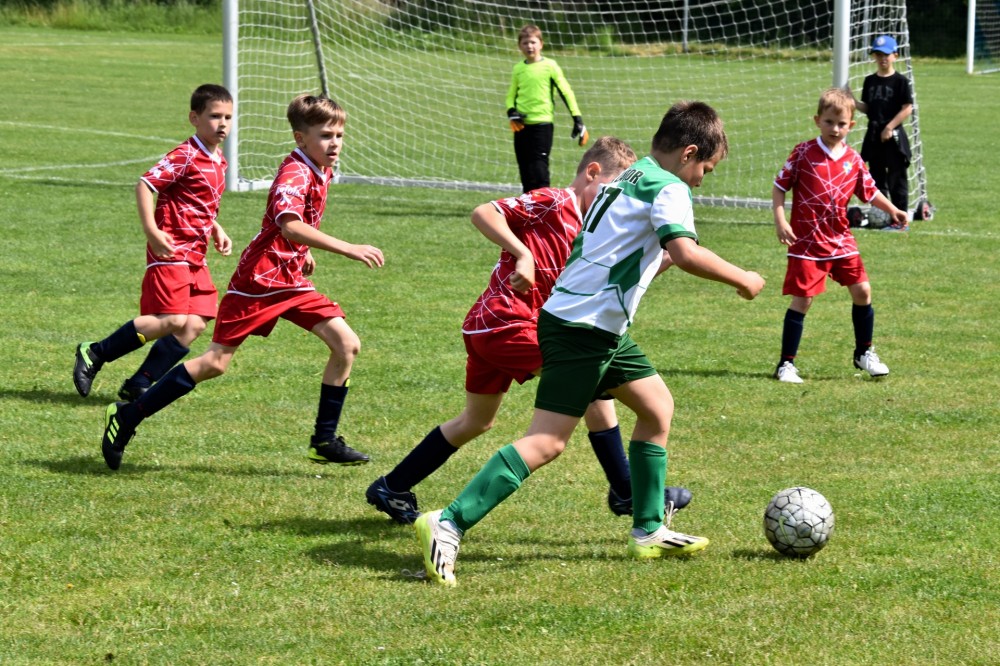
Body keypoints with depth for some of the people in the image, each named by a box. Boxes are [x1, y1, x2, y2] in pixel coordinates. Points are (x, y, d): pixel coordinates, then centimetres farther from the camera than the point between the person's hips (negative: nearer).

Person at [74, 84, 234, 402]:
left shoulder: (218, 161, 14)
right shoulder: (185, 157, -13)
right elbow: (145, 185, -19)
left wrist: (217, 231, 16)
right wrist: (151, 231, -26)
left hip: (195, 256, 9)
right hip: (172, 251, -9)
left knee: (194, 325, -1)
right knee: (173, 321, -17)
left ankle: (138, 385, 5)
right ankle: (95, 354, -4)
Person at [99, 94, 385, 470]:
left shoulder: (321, 173, 10)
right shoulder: (294, 174, -19)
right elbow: (290, 225, -38)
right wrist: (347, 250, -42)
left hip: (291, 282, 9)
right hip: (259, 279, -8)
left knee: (347, 345, -4)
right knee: (216, 362, -7)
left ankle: (325, 440, 4)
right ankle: (127, 417, 3)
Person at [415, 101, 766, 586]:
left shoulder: (629, 178, 18)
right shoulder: (668, 188, -10)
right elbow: (685, 253, -25)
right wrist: (741, 279, -13)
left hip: (599, 328, 10)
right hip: (582, 328, -10)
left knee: (657, 406, 19)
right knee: (547, 442, -14)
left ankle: (648, 533, 24)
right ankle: (448, 524, -19)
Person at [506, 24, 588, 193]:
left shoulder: (549, 66, -3)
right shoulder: (518, 68, 10)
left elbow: (566, 92, -1)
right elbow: (511, 95, 18)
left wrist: (578, 119, -5)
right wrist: (511, 113, -3)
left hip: (542, 124, -5)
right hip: (521, 126, 5)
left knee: (539, 171, -12)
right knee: (525, 172, 8)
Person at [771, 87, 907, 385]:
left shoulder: (853, 159, 3)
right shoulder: (804, 153, -9)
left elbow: (869, 191, 15)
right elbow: (779, 187, -4)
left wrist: (892, 210, 0)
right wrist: (780, 220, -15)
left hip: (841, 239, 4)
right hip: (807, 241, -4)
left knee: (862, 291, 3)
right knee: (801, 301, -5)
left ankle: (864, 353, 23)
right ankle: (786, 363, 4)